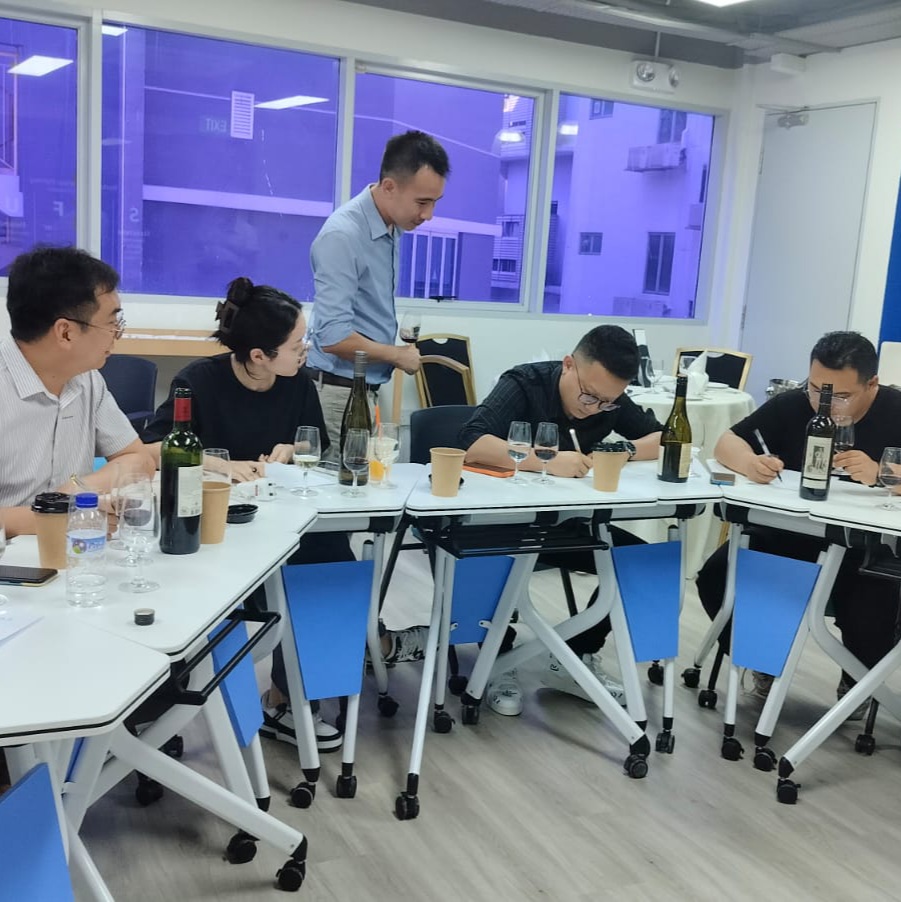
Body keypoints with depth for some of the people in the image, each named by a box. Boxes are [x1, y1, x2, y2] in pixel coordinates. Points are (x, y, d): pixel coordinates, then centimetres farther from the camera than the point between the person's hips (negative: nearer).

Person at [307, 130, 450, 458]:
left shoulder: (393, 228, 6)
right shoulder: (343, 235, -19)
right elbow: (334, 338, -24)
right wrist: (398, 355, -11)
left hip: (368, 387, 8)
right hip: (339, 392, -8)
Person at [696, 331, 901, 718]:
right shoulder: (792, 405, -1)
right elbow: (727, 443, -1)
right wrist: (750, 463, -25)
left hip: (868, 548, -2)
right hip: (791, 534, 3)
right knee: (715, 577, -18)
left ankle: (856, 682, 13)